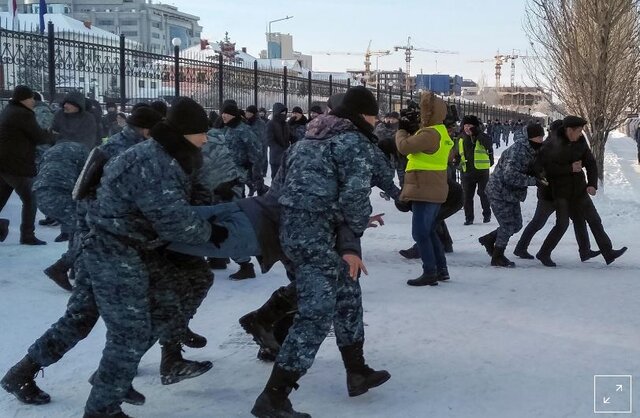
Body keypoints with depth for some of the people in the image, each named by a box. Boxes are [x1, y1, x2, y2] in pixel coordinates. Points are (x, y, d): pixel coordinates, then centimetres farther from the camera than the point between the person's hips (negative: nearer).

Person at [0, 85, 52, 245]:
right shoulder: (23, 114, -14)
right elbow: (39, 137, -12)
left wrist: (45, 135, 7)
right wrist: (50, 135, 10)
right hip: (17, 165, -9)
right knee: (30, 200, 2)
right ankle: (27, 236, 6)